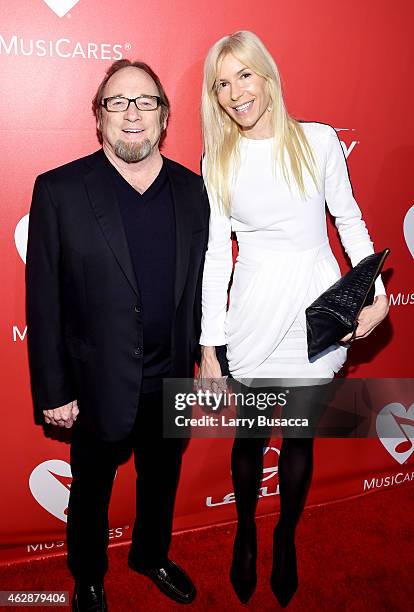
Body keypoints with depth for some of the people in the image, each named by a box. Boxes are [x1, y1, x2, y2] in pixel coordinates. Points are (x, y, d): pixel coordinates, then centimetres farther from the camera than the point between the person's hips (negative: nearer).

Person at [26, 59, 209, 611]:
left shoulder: (192, 190, -2)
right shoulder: (59, 191, -13)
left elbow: (201, 285, 3)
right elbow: (43, 301, -11)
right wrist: (53, 391, -10)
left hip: (172, 381, 3)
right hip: (99, 387, -3)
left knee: (162, 482, 25)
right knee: (91, 493, 21)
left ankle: (152, 557, 55)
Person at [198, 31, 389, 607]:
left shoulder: (319, 141, -1)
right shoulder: (218, 161, 2)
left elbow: (350, 220, 7)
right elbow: (215, 255, 0)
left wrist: (378, 294, -3)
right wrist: (209, 345, -2)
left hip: (318, 309, 0)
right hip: (253, 315, 1)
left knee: (300, 437, 11)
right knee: (250, 435, 13)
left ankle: (286, 539, 39)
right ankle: (246, 534, 41)